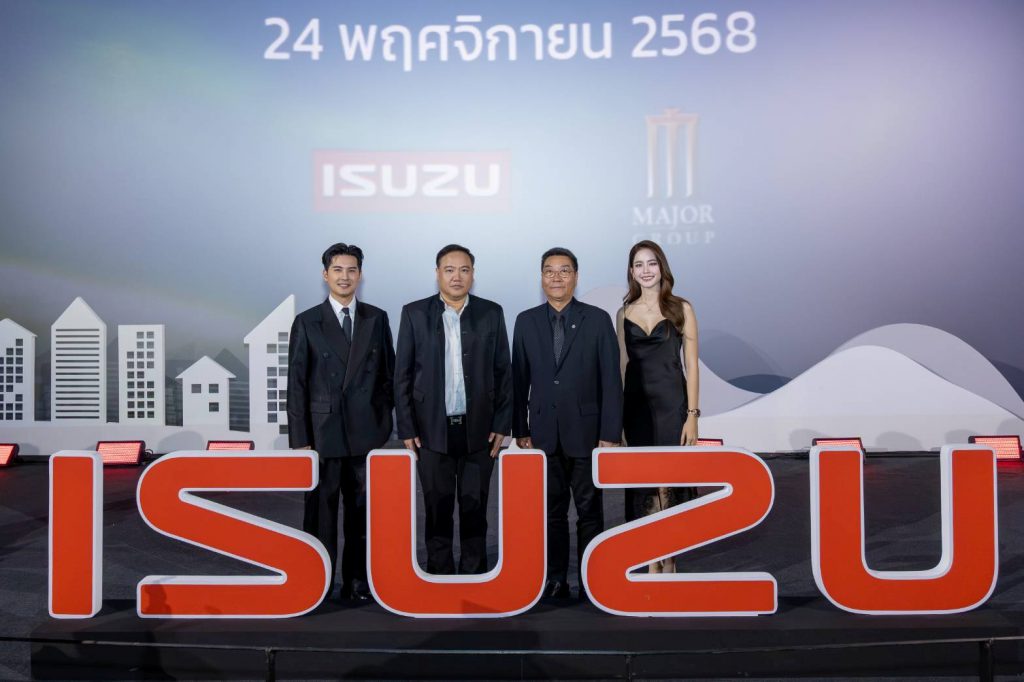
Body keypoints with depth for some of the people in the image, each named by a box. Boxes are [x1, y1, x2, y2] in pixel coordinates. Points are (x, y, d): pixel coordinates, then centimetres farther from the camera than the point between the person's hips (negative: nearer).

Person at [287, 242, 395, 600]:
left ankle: (357, 582, 21)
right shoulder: (307, 322, 1)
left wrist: (386, 422, 5)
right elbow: (296, 385, -1)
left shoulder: (377, 318, 7)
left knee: (362, 511, 9)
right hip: (323, 433, -2)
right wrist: (299, 440, -6)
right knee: (320, 511, 5)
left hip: (366, 433, 2)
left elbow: (389, 373, 10)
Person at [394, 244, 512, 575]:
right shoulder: (414, 313, 2)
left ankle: (475, 575, 19)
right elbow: (402, 375, 2)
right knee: (438, 509, 7)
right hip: (432, 429, 0)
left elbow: (503, 371, 5)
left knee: (475, 509, 7)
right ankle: (439, 574, 20)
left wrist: (502, 424, 0)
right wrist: (406, 429, -3)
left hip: (479, 429, 1)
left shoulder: (491, 313, 4)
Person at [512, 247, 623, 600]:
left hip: (586, 431, -2)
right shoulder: (526, 321, 6)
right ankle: (555, 581, 20)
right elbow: (519, 380, 6)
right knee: (552, 510, 10)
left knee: (589, 511, 6)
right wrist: (520, 430, 3)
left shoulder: (598, 319, -1)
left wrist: (610, 434, -8)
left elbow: (611, 380, -3)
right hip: (544, 432, 2)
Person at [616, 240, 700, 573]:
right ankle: (652, 563, 15)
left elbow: (691, 365, -2)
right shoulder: (624, 313, 9)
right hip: (636, 405, 3)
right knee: (644, 483, 6)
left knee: (670, 482, -1)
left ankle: (669, 561, 11)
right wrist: (616, 416, 5)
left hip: (671, 402, -3)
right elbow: (622, 364, 10)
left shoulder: (681, 309, 1)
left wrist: (692, 415, -9)